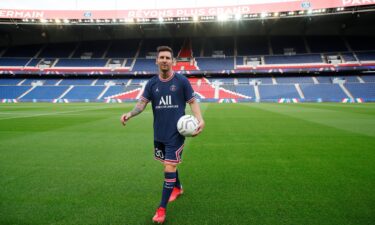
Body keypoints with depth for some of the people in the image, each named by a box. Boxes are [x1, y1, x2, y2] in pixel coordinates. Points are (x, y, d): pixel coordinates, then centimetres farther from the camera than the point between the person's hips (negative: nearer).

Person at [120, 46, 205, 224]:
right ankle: (178, 188, 48)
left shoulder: (181, 81, -6)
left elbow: (193, 102, -3)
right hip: (159, 133, 4)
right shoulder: (152, 83, 2)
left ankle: (162, 208, 9)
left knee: (169, 168, -5)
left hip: (176, 133, -4)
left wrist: (200, 120, -19)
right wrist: (130, 114, -25)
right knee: (169, 164, 20)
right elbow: (142, 103, -4)